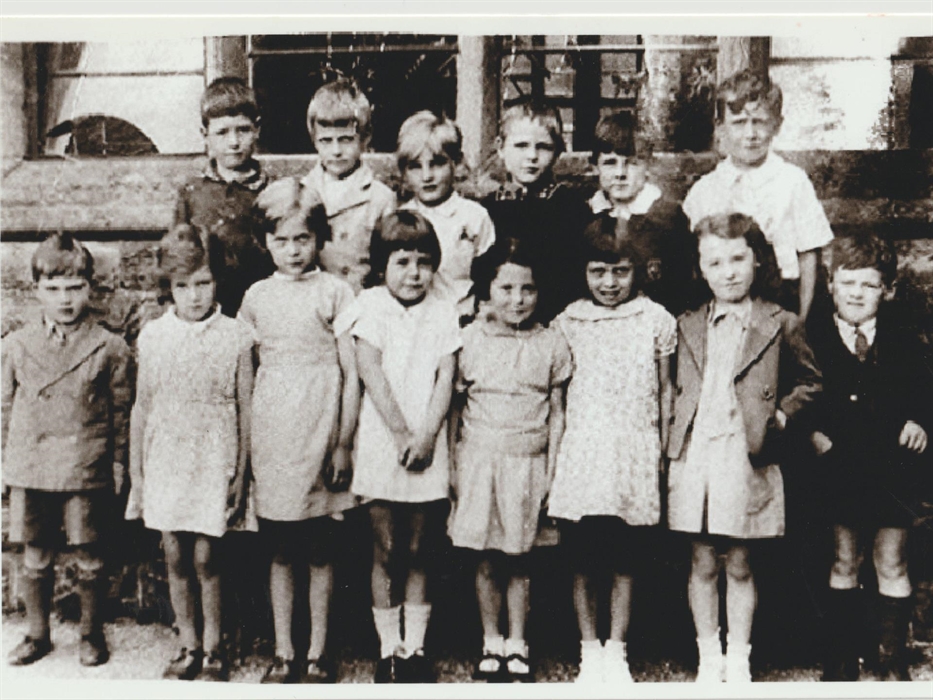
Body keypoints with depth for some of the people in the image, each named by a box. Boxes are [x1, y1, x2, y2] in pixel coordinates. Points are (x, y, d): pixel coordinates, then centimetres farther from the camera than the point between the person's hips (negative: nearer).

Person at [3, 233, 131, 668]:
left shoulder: (109, 348, -2)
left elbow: (121, 413, 2)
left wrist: (118, 469, 1)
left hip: (87, 472, -2)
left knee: (89, 558, 8)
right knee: (35, 558, 12)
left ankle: (91, 634, 27)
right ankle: (37, 634, 30)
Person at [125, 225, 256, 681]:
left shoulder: (235, 337, -4)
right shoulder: (152, 336, 4)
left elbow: (245, 409, -1)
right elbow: (141, 407, 9)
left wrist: (241, 472, -2)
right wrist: (135, 469, 8)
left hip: (214, 463, -3)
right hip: (164, 461, 3)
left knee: (205, 558, 0)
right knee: (175, 558, 9)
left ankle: (213, 650, 18)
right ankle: (188, 646, 25)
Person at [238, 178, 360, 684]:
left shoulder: (334, 291, -1)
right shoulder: (256, 297, 9)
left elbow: (352, 372, -2)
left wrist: (344, 443, -5)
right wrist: (243, 440, 7)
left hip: (319, 432, -3)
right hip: (271, 437, 3)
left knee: (320, 552, 5)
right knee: (280, 553, 10)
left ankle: (318, 654, 19)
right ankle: (283, 654, 22)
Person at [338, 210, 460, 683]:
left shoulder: (442, 313, 7)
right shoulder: (371, 306, 1)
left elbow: (445, 378, 1)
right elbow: (370, 371, -6)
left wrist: (425, 434, -10)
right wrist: (401, 432, -11)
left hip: (427, 445, 2)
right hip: (380, 443, -2)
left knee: (418, 552, 8)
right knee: (386, 552, 3)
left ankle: (415, 647, 19)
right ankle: (388, 650, 15)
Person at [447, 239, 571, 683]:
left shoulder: (551, 345, 1)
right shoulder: (469, 341, 0)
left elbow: (557, 414, 5)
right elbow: (454, 408, 6)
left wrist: (552, 469, 1)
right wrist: (453, 463, 3)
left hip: (527, 463, 0)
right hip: (479, 459, 0)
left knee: (519, 560, 8)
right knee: (485, 560, 7)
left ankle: (517, 644, 22)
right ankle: (491, 642, 23)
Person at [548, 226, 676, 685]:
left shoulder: (656, 321, 5)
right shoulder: (567, 323, 6)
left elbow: (665, 391, 11)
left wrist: (664, 452, 9)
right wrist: (551, 453, 7)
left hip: (634, 457, 0)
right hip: (580, 454, 1)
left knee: (624, 564, 6)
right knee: (582, 564, 4)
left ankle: (616, 652, 20)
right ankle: (589, 652, 19)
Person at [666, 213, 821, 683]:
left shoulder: (780, 325, 2)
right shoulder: (688, 327, 10)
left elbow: (809, 382, 10)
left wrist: (780, 416, -4)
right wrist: (672, 444, 6)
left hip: (747, 460, -2)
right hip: (694, 459, 2)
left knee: (739, 565, 8)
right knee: (702, 564, 9)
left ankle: (738, 661, 23)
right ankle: (708, 659, 22)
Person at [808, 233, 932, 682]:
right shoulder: (813, 342, 0)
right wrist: (812, 431, -15)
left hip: (892, 471, 1)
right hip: (840, 471, 0)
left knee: (892, 565, 6)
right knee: (843, 564, 9)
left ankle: (894, 662, 20)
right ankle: (841, 661, 20)